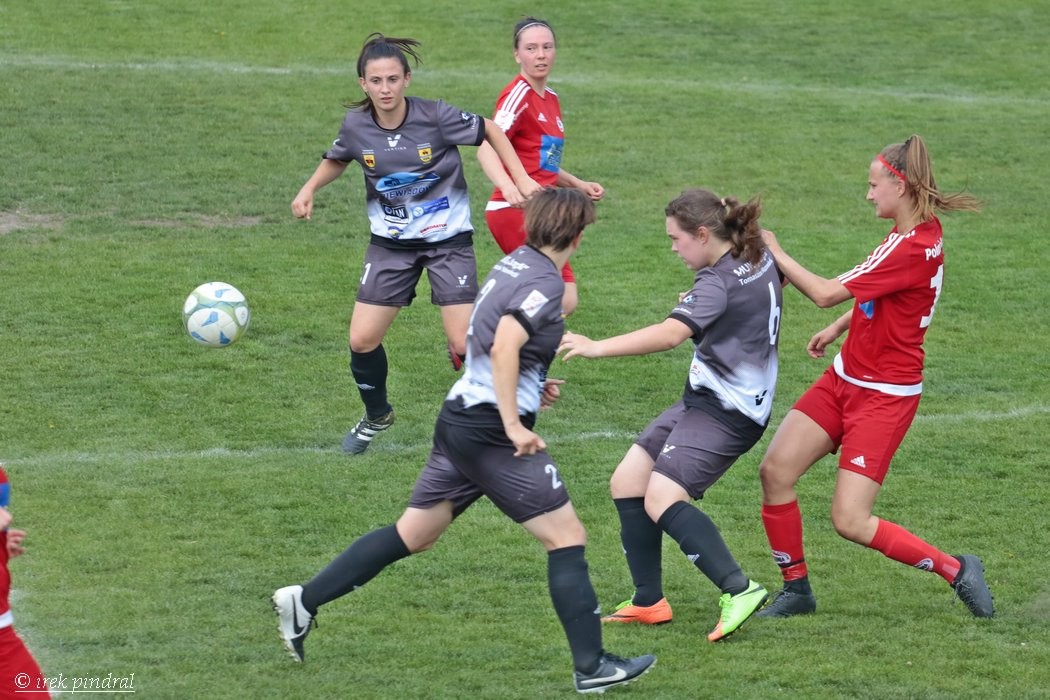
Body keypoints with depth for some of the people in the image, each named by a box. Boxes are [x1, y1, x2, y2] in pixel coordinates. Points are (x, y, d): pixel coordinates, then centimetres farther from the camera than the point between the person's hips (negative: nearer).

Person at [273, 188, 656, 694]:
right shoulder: (544, 282, -15)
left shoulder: (512, 265, 11)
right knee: (567, 538, -2)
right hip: (491, 433, -9)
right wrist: (513, 424, -27)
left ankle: (304, 602, 15)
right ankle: (591, 667, -1)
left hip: (459, 419, 9)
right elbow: (504, 347, -28)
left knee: (412, 535, 16)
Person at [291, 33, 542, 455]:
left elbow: (490, 132, -3)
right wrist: (309, 190, -3)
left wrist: (521, 179, -7)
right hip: (391, 243, 3)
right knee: (362, 340, -1)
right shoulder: (356, 125, -10)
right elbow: (337, 159, 13)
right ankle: (376, 416, 27)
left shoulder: (435, 117, -20)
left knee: (465, 346, -10)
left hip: (448, 240, -3)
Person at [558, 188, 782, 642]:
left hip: (724, 412, -10)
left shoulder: (720, 283, -21)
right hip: (703, 402, 10)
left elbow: (670, 334, -36)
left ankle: (738, 590, -27)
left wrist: (598, 347, -40)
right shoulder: (759, 260, 7)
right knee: (626, 484, 8)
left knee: (661, 499, -24)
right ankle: (648, 602, 10)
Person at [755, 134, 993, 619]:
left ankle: (956, 570, 5)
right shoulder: (915, 231, 4)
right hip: (845, 379, 9)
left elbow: (826, 293, -24)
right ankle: (796, 590, 14)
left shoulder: (914, 249, -26)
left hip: (884, 395, -9)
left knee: (850, 521, -12)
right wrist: (837, 329, 19)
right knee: (775, 470, 0)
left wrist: (776, 254, -12)